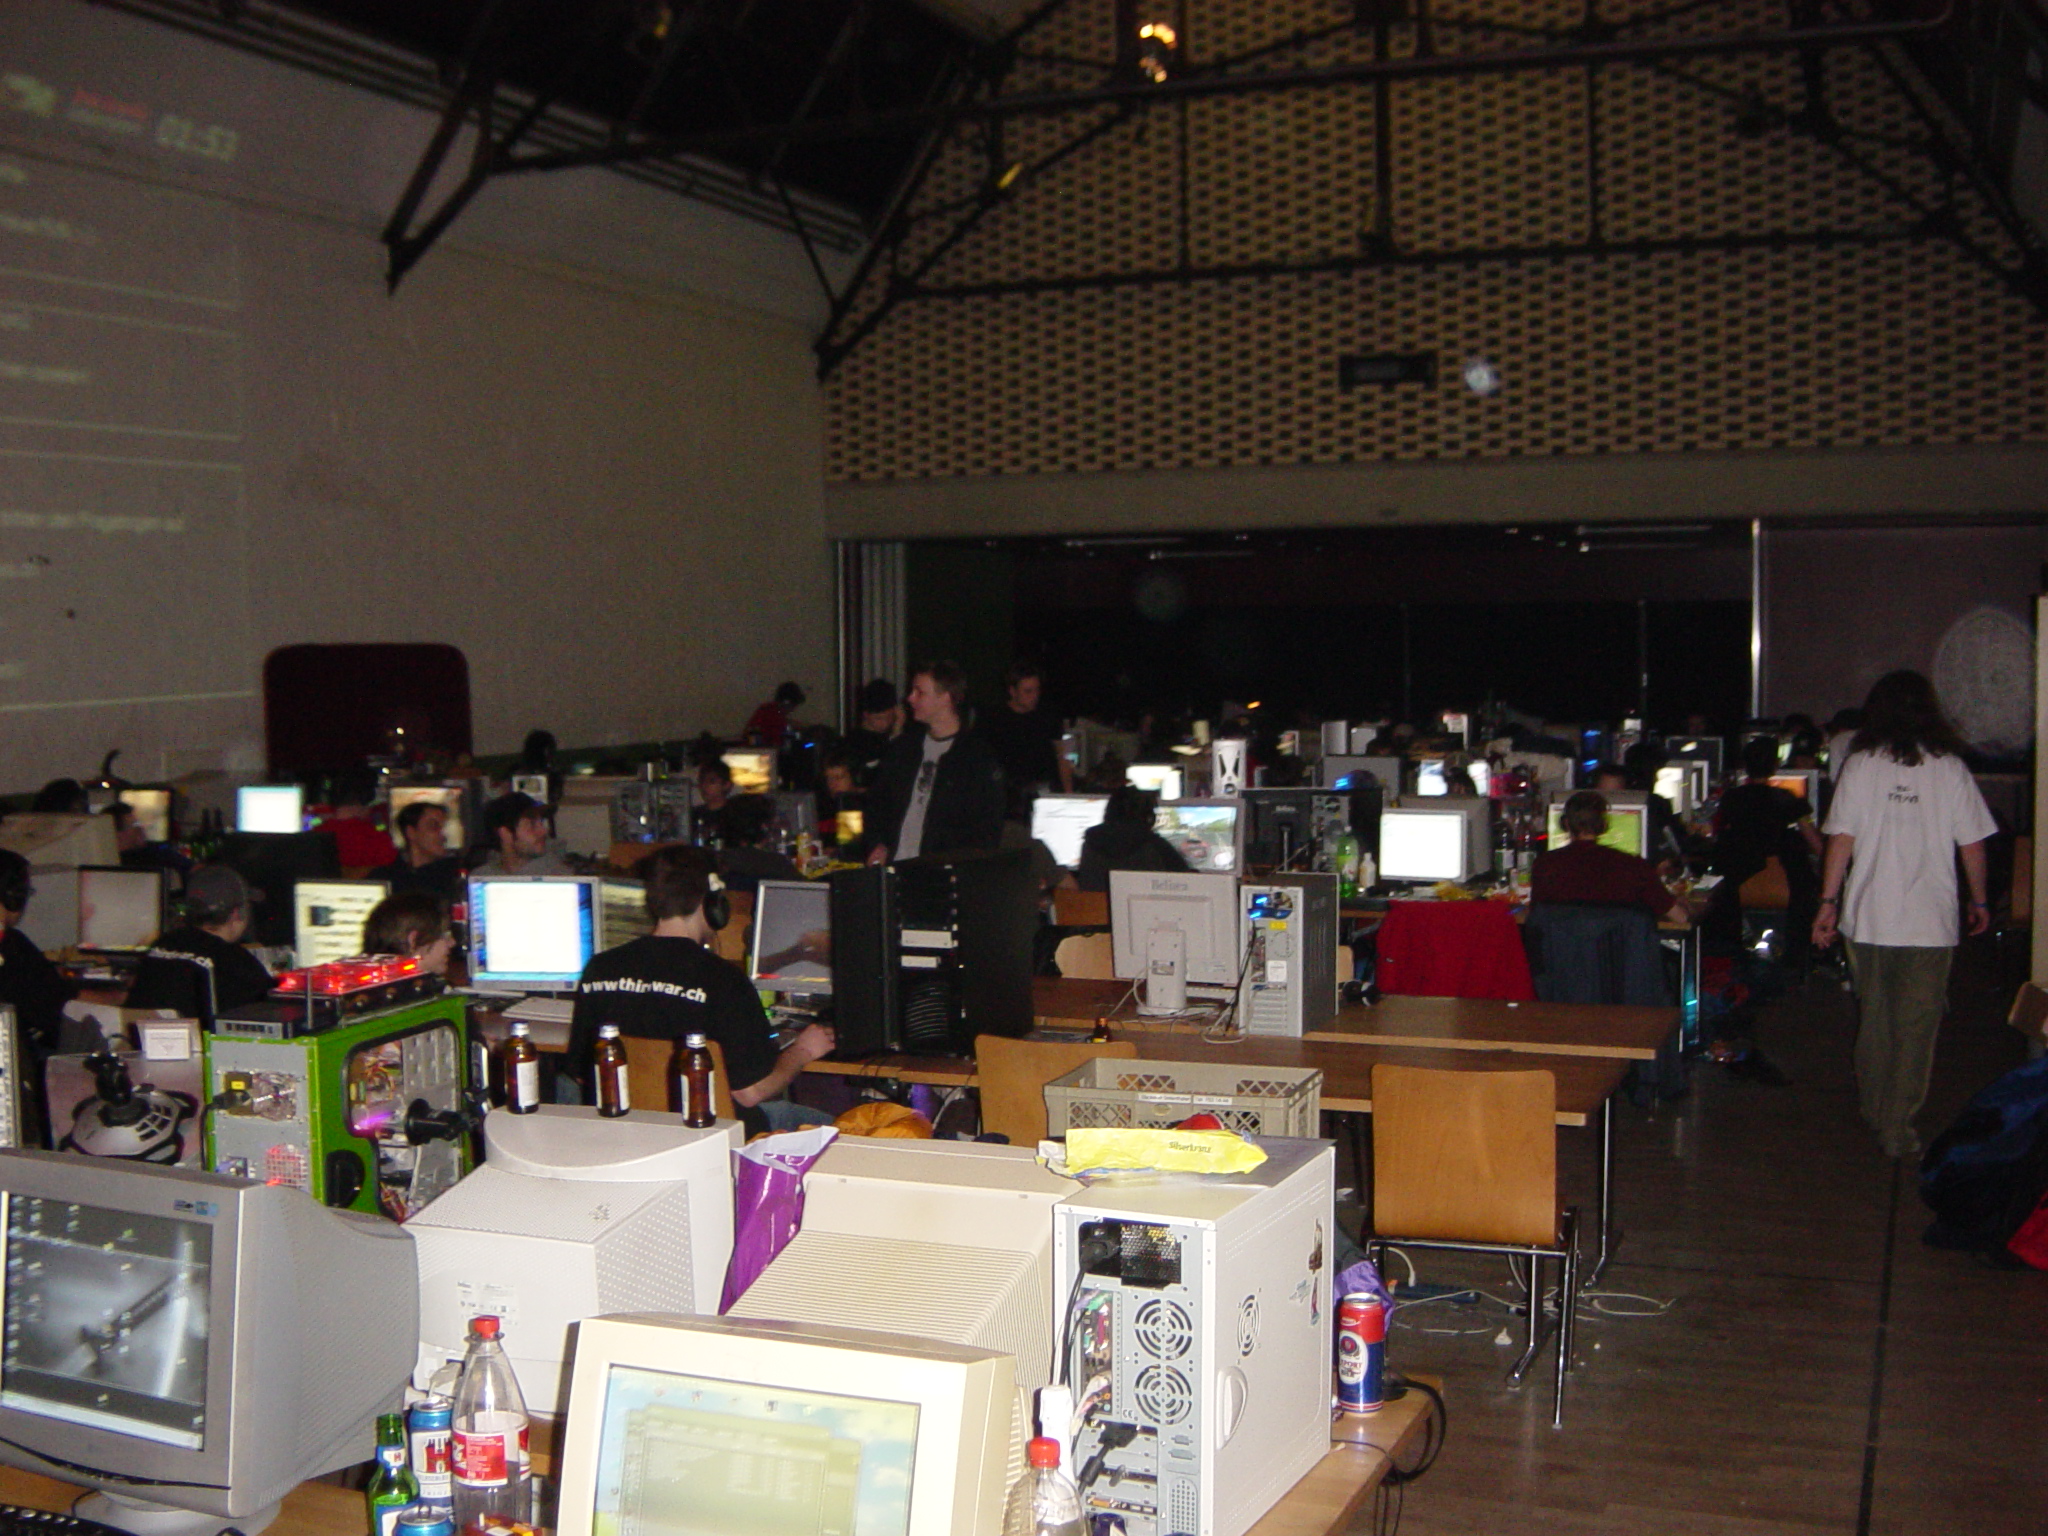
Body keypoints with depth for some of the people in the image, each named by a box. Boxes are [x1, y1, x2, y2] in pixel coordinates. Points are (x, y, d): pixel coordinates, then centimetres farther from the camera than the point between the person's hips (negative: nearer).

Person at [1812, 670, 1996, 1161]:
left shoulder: (1860, 766, -2)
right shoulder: (1950, 768, -2)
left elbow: (1841, 840, -4)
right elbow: (1972, 845, 1)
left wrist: (1829, 903, 2)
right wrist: (1979, 901, 14)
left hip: (1868, 917, 2)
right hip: (1930, 921, -1)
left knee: (1874, 1015, 17)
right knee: (1916, 1025, 4)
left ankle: (1873, 1110, 30)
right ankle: (1898, 1130, 5)